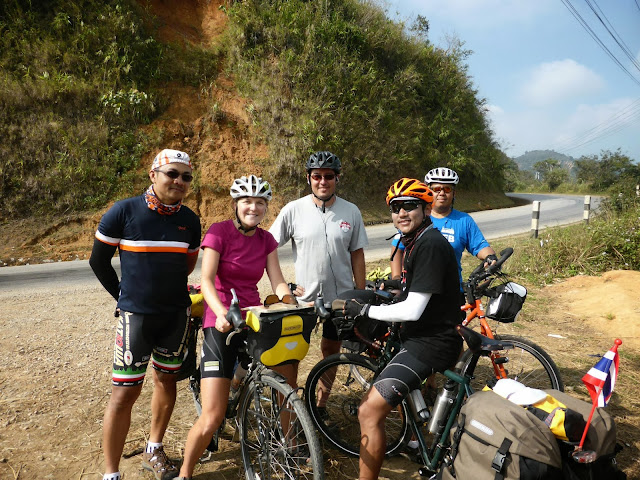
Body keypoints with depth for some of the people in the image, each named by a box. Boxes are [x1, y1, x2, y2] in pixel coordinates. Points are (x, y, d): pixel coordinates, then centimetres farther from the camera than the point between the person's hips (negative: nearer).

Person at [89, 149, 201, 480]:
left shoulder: (190, 220, 2)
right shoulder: (124, 211, -9)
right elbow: (98, 260, 1)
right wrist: (123, 295, 5)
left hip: (175, 314, 4)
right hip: (136, 315, -4)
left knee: (166, 379, 14)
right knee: (126, 391, -3)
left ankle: (154, 451, 34)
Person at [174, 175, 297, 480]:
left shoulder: (266, 240, 8)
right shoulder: (219, 232, -7)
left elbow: (277, 282, 3)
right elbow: (207, 280, -16)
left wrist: (295, 306, -16)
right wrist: (222, 313, -32)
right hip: (223, 322, -5)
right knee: (212, 417, -9)